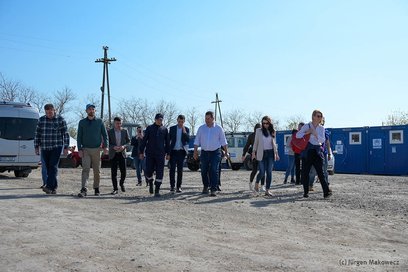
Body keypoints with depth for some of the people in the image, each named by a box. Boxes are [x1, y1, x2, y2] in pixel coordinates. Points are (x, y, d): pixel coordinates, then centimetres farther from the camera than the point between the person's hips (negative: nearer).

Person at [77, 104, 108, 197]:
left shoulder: (100, 121, 6)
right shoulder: (82, 122, 6)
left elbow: (105, 135, 6)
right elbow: (79, 137, 5)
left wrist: (105, 146, -6)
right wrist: (79, 149, -4)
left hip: (96, 149, 1)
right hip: (86, 150, -1)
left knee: (97, 170, 7)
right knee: (85, 169, -12)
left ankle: (96, 188, 20)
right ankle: (84, 189, -21)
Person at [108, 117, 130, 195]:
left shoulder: (125, 131, 5)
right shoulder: (109, 132, 1)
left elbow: (128, 141, 8)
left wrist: (124, 146, -13)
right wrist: (113, 147, -18)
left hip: (122, 154, 1)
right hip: (113, 154, -1)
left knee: (123, 171, -1)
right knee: (114, 173, -2)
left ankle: (122, 183, 27)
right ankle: (115, 189, 6)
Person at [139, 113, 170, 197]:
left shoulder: (164, 129, 8)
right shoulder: (149, 128, 5)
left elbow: (167, 142, 12)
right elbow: (144, 140, 5)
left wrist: (168, 153, 8)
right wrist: (141, 152, 1)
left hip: (160, 154, 1)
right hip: (150, 153, 0)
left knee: (159, 172, -3)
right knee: (148, 171, -1)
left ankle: (157, 190, 4)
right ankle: (150, 184, 28)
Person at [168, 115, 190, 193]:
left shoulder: (186, 129, 5)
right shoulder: (172, 128, 6)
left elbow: (188, 140, -7)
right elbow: (168, 139, 9)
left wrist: (184, 131, -13)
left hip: (181, 152, 0)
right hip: (173, 151, 0)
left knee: (180, 170, 2)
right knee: (172, 169, -5)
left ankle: (179, 186, 8)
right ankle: (172, 186, 2)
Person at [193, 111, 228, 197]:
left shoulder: (218, 128, 1)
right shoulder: (201, 128, 5)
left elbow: (223, 141, 6)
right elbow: (197, 141, 6)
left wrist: (226, 152, 4)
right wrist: (195, 151, 1)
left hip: (215, 152, -2)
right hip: (204, 152, 2)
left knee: (214, 171, -9)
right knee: (204, 171, 9)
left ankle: (213, 190, -8)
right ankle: (205, 186, 31)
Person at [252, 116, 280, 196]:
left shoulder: (273, 131, 8)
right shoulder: (259, 131, 2)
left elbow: (274, 143, 15)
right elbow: (256, 142, 6)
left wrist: (276, 153, 11)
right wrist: (254, 152, 1)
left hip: (270, 153, 2)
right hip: (262, 153, -2)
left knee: (269, 172, -3)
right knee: (262, 172, -5)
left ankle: (267, 190, 1)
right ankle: (257, 182, 26)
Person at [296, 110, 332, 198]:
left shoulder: (321, 128, 9)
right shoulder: (306, 127, 1)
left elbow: (322, 140, -2)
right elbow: (297, 135, -6)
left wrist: (315, 133, -14)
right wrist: (307, 133, -17)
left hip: (317, 151, 1)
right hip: (308, 151, -1)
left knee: (320, 171, -8)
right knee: (305, 172, 2)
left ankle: (326, 191, -13)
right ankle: (306, 192, 13)